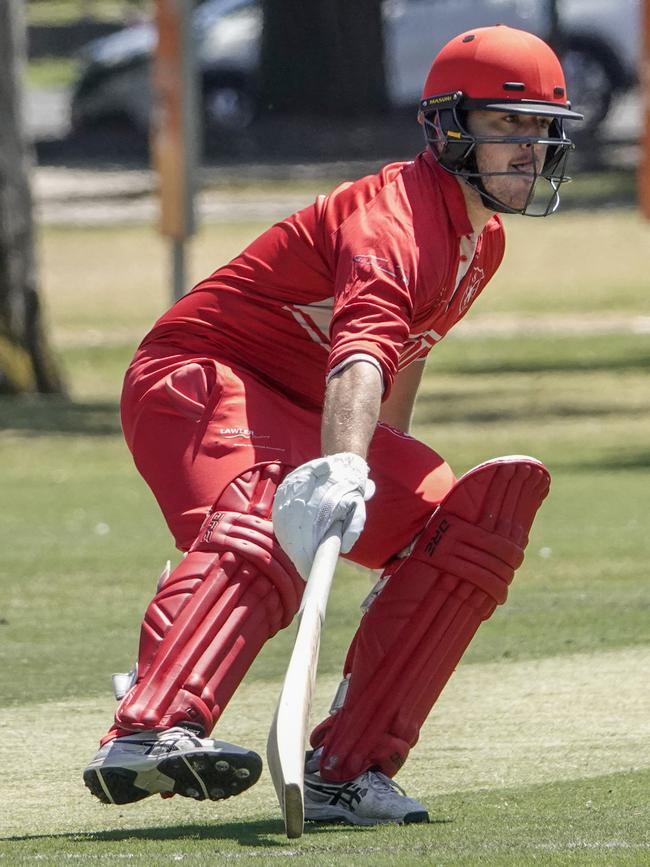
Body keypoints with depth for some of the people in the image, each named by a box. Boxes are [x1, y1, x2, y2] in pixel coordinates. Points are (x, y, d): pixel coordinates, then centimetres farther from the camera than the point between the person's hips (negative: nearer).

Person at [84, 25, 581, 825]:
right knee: (264, 529, -38)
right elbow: (362, 352, -42)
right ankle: (148, 735, -64)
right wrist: (343, 467, -59)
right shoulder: (396, 217, -22)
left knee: (469, 521, 1)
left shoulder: (481, 240, 10)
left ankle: (345, 773, -7)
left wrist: (394, 478, 36)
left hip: (303, 417, 10)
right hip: (199, 377, -10)